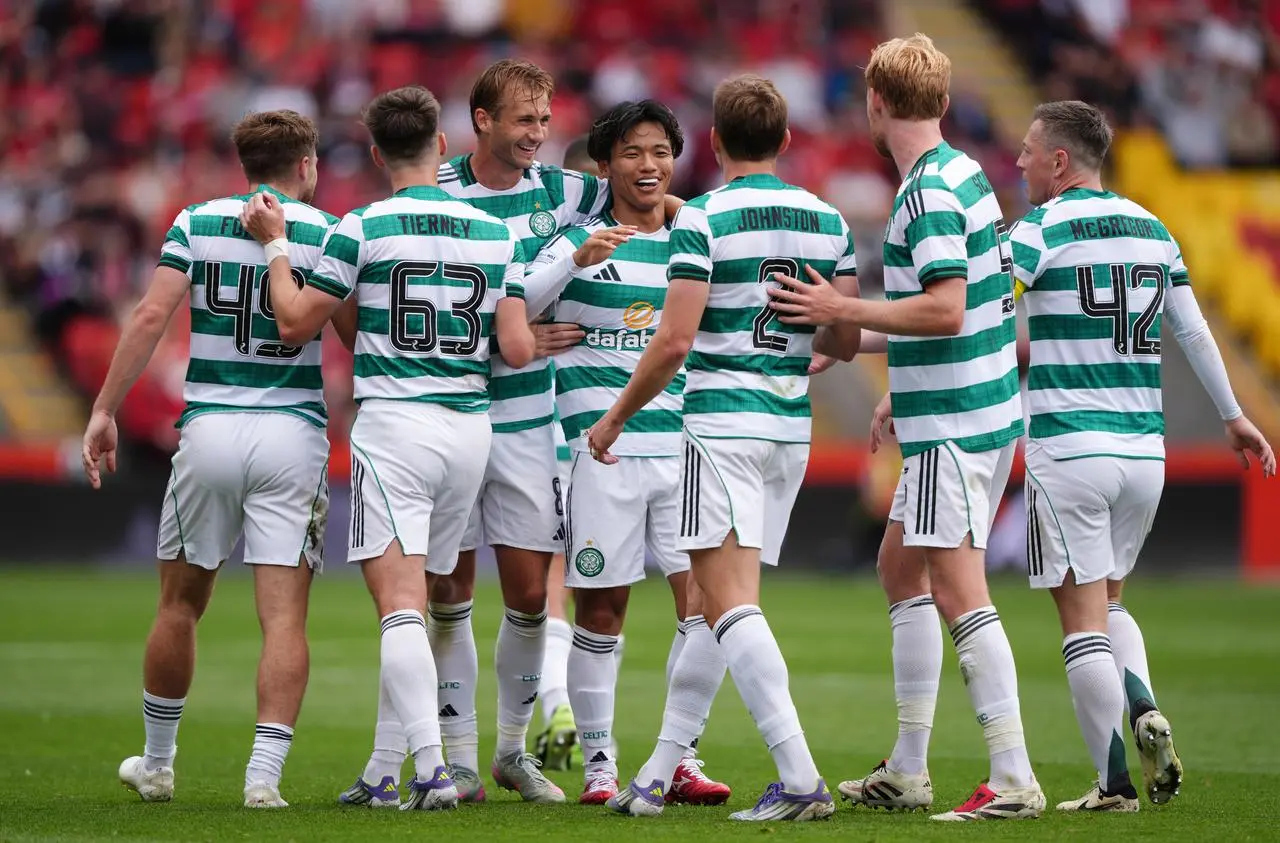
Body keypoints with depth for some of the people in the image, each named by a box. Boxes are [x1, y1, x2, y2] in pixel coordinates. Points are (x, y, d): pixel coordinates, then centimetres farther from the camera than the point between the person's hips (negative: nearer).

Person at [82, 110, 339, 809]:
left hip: (208, 430, 2)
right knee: (284, 617, -1)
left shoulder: (197, 223, 3)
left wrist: (104, 411, -4)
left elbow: (151, 316, -5)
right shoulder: (329, 232, 1)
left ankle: (156, 764, 26)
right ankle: (265, 772, -11)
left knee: (180, 605, 16)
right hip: (293, 432, -1)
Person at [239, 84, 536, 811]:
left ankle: (433, 767, -24)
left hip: (394, 424, -5)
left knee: (400, 602, -10)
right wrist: (547, 337, 25)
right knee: (415, 603, 13)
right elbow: (518, 349, 3)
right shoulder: (496, 234, 6)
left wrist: (276, 244, 14)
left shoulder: (364, 228, -6)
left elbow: (298, 322, 1)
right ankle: (383, 772, 16)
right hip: (471, 427, 5)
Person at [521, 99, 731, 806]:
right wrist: (578, 258, -24)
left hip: (683, 446, 3)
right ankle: (598, 762, 11)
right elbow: (513, 307, -10)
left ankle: (681, 757, 4)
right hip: (603, 447, -3)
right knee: (601, 607, 0)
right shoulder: (577, 243, 3)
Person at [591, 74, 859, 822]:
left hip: (722, 422, -6)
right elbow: (846, 341, 10)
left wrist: (616, 418, -1)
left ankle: (801, 779, -20)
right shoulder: (828, 221, 8)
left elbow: (675, 341, -14)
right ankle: (658, 774, 18)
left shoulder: (703, 219, -9)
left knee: (731, 604, -9)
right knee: (717, 601, 13)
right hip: (792, 426, 6)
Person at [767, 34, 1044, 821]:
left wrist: (843, 310, -18)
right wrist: (906, 394, 26)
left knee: (957, 587, -10)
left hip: (953, 422, -10)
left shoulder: (932, 192, -17)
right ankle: (908, 771, 21)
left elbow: (944, 311, -24)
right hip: (975, 409, 10)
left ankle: (1014, 778, -13)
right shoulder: (964, 174, 13)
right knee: (902, 565, 17)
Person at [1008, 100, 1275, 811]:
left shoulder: (1044, 229, -7)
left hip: (1067, 450, -6)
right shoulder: (1151, 229, 11)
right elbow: (1193, 332, 19)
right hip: (1144, 451, 6)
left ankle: (1114, 781, -6)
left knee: (1083, 619, -1)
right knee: (1109, 601, 21)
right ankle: (1144, 710, -4)